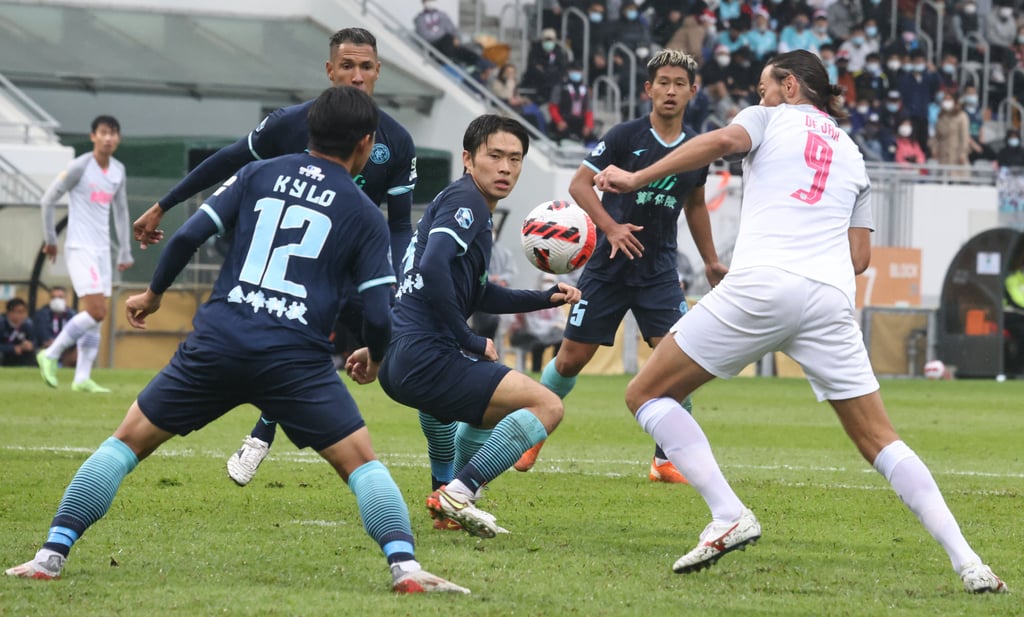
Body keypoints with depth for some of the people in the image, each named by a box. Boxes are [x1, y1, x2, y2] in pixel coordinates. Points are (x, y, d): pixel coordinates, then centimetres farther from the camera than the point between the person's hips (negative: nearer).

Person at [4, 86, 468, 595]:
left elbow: (189, 235, 5)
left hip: (215, 343, 2)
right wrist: (373, 361, 26)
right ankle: (405, 567, -12)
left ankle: (51, 556, 7)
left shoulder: (259, 175, 13)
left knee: (129, 440, 12)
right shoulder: (365, 215, 9)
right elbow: (377, 314, 4)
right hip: (297, 359, -2)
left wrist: (154, 293, 22)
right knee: (361, 461, 6)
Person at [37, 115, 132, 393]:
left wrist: (125, 252, 18)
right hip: (80, 248, -7)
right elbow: (48, 200, -5)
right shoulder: (80, 167, -10)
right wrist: (50, 239, -1)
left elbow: (120, 211, 20)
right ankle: (50, 355, -3)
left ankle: (82, 378, 4)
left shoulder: (118, 171, 10)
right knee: (96, 312, -15)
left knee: (96, 317, 2)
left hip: (102, 250, 7)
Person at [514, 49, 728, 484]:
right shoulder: (626, 135, -9)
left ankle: (665, 460, -2)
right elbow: (580, 183, -8)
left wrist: (710, 261, 25)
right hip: (609, 266, -3)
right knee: (572, 357, 2)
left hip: (659, 270, 3)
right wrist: (611, 227, -22)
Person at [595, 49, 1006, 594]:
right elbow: (860, 256, 19)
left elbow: (722, 141, -7)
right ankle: (967, 563, -4)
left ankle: (728, 515, -10)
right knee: (879, 440, 10)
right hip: (831, 298, 5)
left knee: (646, 394, 7)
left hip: (761, 284, -5)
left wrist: (638, 178, -7)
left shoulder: (769, 118, 16)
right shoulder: (853, 156, 28)